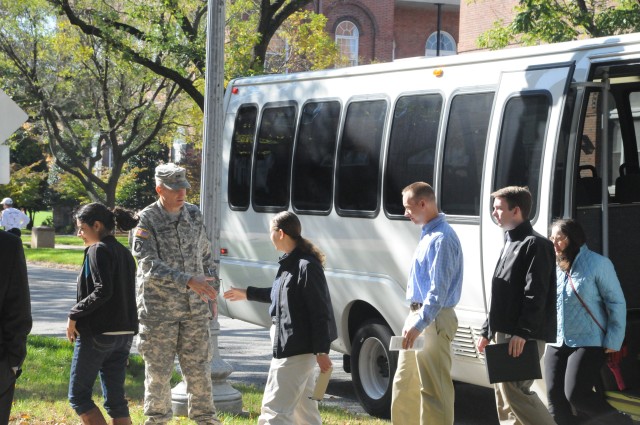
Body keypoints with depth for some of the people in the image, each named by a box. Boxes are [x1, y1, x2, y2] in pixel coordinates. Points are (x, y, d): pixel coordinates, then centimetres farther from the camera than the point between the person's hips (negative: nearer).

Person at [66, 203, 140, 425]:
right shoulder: (124, 253, 15)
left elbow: (103, 291, -22)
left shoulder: (98, 250, -11)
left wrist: (74, 315, -14)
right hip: (124, 334, 8)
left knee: (78, 395, 1)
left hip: (96, 334, -8)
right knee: (116, 399, 8)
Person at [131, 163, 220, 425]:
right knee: (158, 371, 3)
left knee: (199, 369, 8)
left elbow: (205, 255, 18)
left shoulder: (194, 214, 8)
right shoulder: (146, 221, -9)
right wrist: (188, 281, -28)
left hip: (194, 309, 4)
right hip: (159, 311, -4)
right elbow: (150, 265, -19)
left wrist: (212, 290, 13)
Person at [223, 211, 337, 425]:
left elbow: (320, 312, -20)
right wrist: (247, 294, 39)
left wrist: (321, 351, -22)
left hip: (297, 349, -10)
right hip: (288, 347, 10)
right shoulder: (290, 263, 11)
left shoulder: (306, 266, -19)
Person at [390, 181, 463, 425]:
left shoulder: (442, 238, -17)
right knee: (404, 385, 16)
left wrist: (420, 323, -29)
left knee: (434, 389, -8)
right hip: (419, 317, 11)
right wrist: (414, 321, 17)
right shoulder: (428, 235, 14)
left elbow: (439, 289, -24)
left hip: (433, 320, -11)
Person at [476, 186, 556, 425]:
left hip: (523, 337, -10)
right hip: (505, 334, 10)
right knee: (504, 394, 9)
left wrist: (523, 332, -26)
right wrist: (488, 331, 23)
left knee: (514, 391, -15)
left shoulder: (535, 245, -10)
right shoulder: (510, 244, 20)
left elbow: (535, 294, -19)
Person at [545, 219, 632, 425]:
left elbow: (617, 303, -6)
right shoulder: (554, 267, 8)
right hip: (557, 343, 6)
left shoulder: (598, 264, -8)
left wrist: (613, 342, -10)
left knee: (576, 396, -15)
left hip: (587, 343, -6)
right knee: (555, 397, 0)